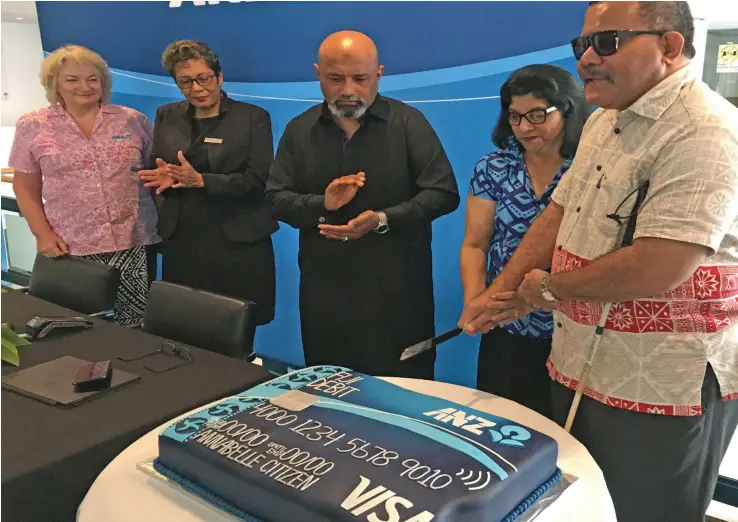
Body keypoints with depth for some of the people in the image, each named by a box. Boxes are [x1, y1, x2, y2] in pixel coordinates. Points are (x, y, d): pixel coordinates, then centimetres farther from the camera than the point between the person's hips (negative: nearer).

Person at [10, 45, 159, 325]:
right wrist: (42, 233, -3)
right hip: (70, 248, 0)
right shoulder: (32, 126, 4)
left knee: (136, 326, 2)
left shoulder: (133, 120, 4)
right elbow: (25, 187, 8)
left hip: (133, 243, 0)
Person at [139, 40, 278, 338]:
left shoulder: (253, 117, -1)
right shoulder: (166, 116, 11)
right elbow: (153, 171, 14)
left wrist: (201, 180, -21)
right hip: (181, 242, 3)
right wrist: (163, 177, -10)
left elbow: (258, 179, -9)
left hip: (238, 244, -3)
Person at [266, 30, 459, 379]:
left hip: (397, 288, -3)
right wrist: (320, 204, -16)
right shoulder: (299, 130, 6)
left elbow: (443, 193, -7)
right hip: (323, 288, 3)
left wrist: (384, 220, -21)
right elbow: (275, 198, 5)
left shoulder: (408, 122, -3)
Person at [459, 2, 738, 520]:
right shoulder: (605, 121, 9)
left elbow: (656, 269, -29)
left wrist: (549, 288, -13)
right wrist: (496, 294, 5)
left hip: (663, 389, -8)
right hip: (582, 368, 9)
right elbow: (558, 214, 13)